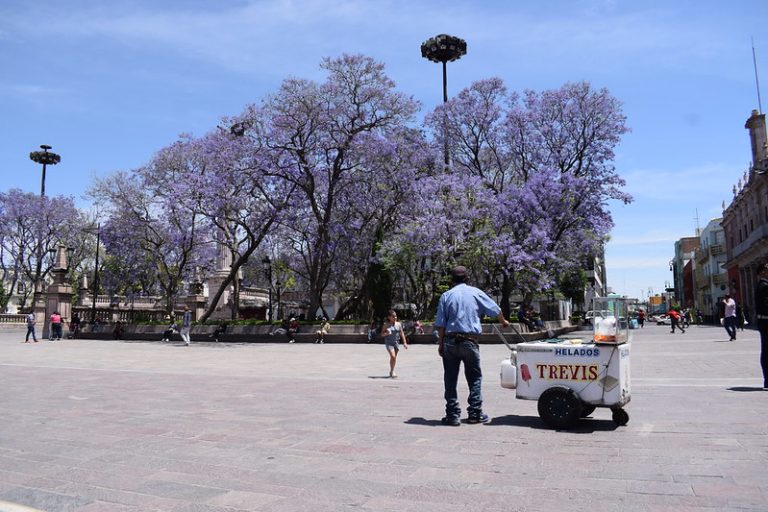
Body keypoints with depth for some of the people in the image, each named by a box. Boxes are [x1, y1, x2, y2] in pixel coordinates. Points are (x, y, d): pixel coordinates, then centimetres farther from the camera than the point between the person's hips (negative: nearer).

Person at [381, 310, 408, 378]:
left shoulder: (399, 324, 4)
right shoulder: (386, 325, -5)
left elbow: (402, 333, 8)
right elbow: (382, 334, -1)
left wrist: (405, 342, 3)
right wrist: (386, 333, -23)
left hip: (396, 342, 4)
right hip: (389, 342, -4)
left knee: (395, 357, 10)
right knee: (393, 356, -17)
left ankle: (392, 372, 25)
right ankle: (392, 371, -4)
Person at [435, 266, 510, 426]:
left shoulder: (446, 296, 3)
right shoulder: (476, 292, 4)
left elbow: (440, 324, -1)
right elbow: (496, 310, 12)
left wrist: (440, 344, 7)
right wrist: (503, 322, 32)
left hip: (450, 342, 0)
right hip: (469, 341, 0)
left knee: (450, 380, 6)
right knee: (475, 377, 13)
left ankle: (452, 415, 7)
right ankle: (475, 413, 12)